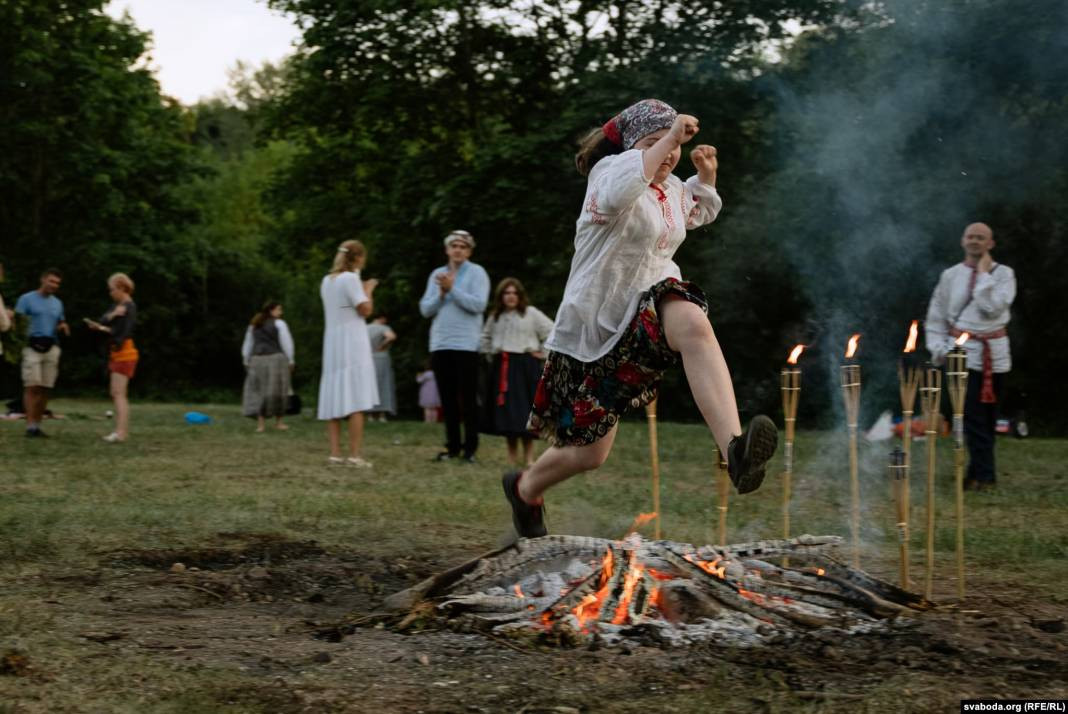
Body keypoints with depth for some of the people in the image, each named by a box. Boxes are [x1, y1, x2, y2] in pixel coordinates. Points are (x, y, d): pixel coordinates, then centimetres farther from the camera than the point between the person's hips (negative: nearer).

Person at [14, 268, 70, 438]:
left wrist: (63, 327, 5)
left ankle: (37, 425, 6)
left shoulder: (57, 303, 19)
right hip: (32, 346, -5)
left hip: (51, 347, 5)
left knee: (45, 389, 1)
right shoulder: (26, 299, 3)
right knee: (32, 386, -13)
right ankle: (30, 426, -16)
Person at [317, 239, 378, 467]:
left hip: (332, 344, 8)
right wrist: (368, 290, 4)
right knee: (356, 399, -9)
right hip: (352, 343, -8)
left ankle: (335, 453, 0)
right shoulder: (350, 279, -10)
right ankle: (355, 455, -15)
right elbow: (365, 310, -12)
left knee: (334, 398, 5)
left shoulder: (327, 280, 14)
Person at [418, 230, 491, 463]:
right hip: (440, 344, 5)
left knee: (467, 399, -3)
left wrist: (452, 289, -13)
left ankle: (470, 448, 1)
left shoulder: (476, 273, 1)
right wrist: (441, 293, -7)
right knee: (447, 399, 6)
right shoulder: (437, 275, 15)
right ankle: (452, 446, 12)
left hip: (466, 344, -5)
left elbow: (478, 305, -13)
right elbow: (425, 309, 8)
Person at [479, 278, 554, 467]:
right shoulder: (495, 316, 15)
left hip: (525, 366, -4)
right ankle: (512, 457, 8)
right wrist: (488, 352, 16)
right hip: (502, 367, 4)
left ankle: (529, 457, -3)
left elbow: (553, 333, 0)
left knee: (525, 412, -7)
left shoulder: (531, 314, 1)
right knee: (505, 412, 2)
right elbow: (486, 337, 30)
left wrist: (543, 353, -3)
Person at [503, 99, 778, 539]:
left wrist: (707, 177, 15)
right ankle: (525, 487, 40)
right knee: (591, 452, 4)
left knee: (692, 321, -37)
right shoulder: (610, 170, -10)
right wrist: (669, 137, -35)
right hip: (594, 325, -4)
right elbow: (617, 193, -38)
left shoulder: (672, 190, 11)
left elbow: (701, 212, 35)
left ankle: (733, 447, -53)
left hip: (649, 309, 4)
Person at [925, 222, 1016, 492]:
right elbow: (936, 315, 12)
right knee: (973, 415, -10)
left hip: (995, 352, 0)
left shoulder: (1003, 274, 2)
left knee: (987, 414, 6)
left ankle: (979, 474, 15)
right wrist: (937, 347, 2)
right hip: (963, 351, 0)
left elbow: (992, 307, -14)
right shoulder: (950, 276, 7)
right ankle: (984, 474, -9)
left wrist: (984, 274, -9)